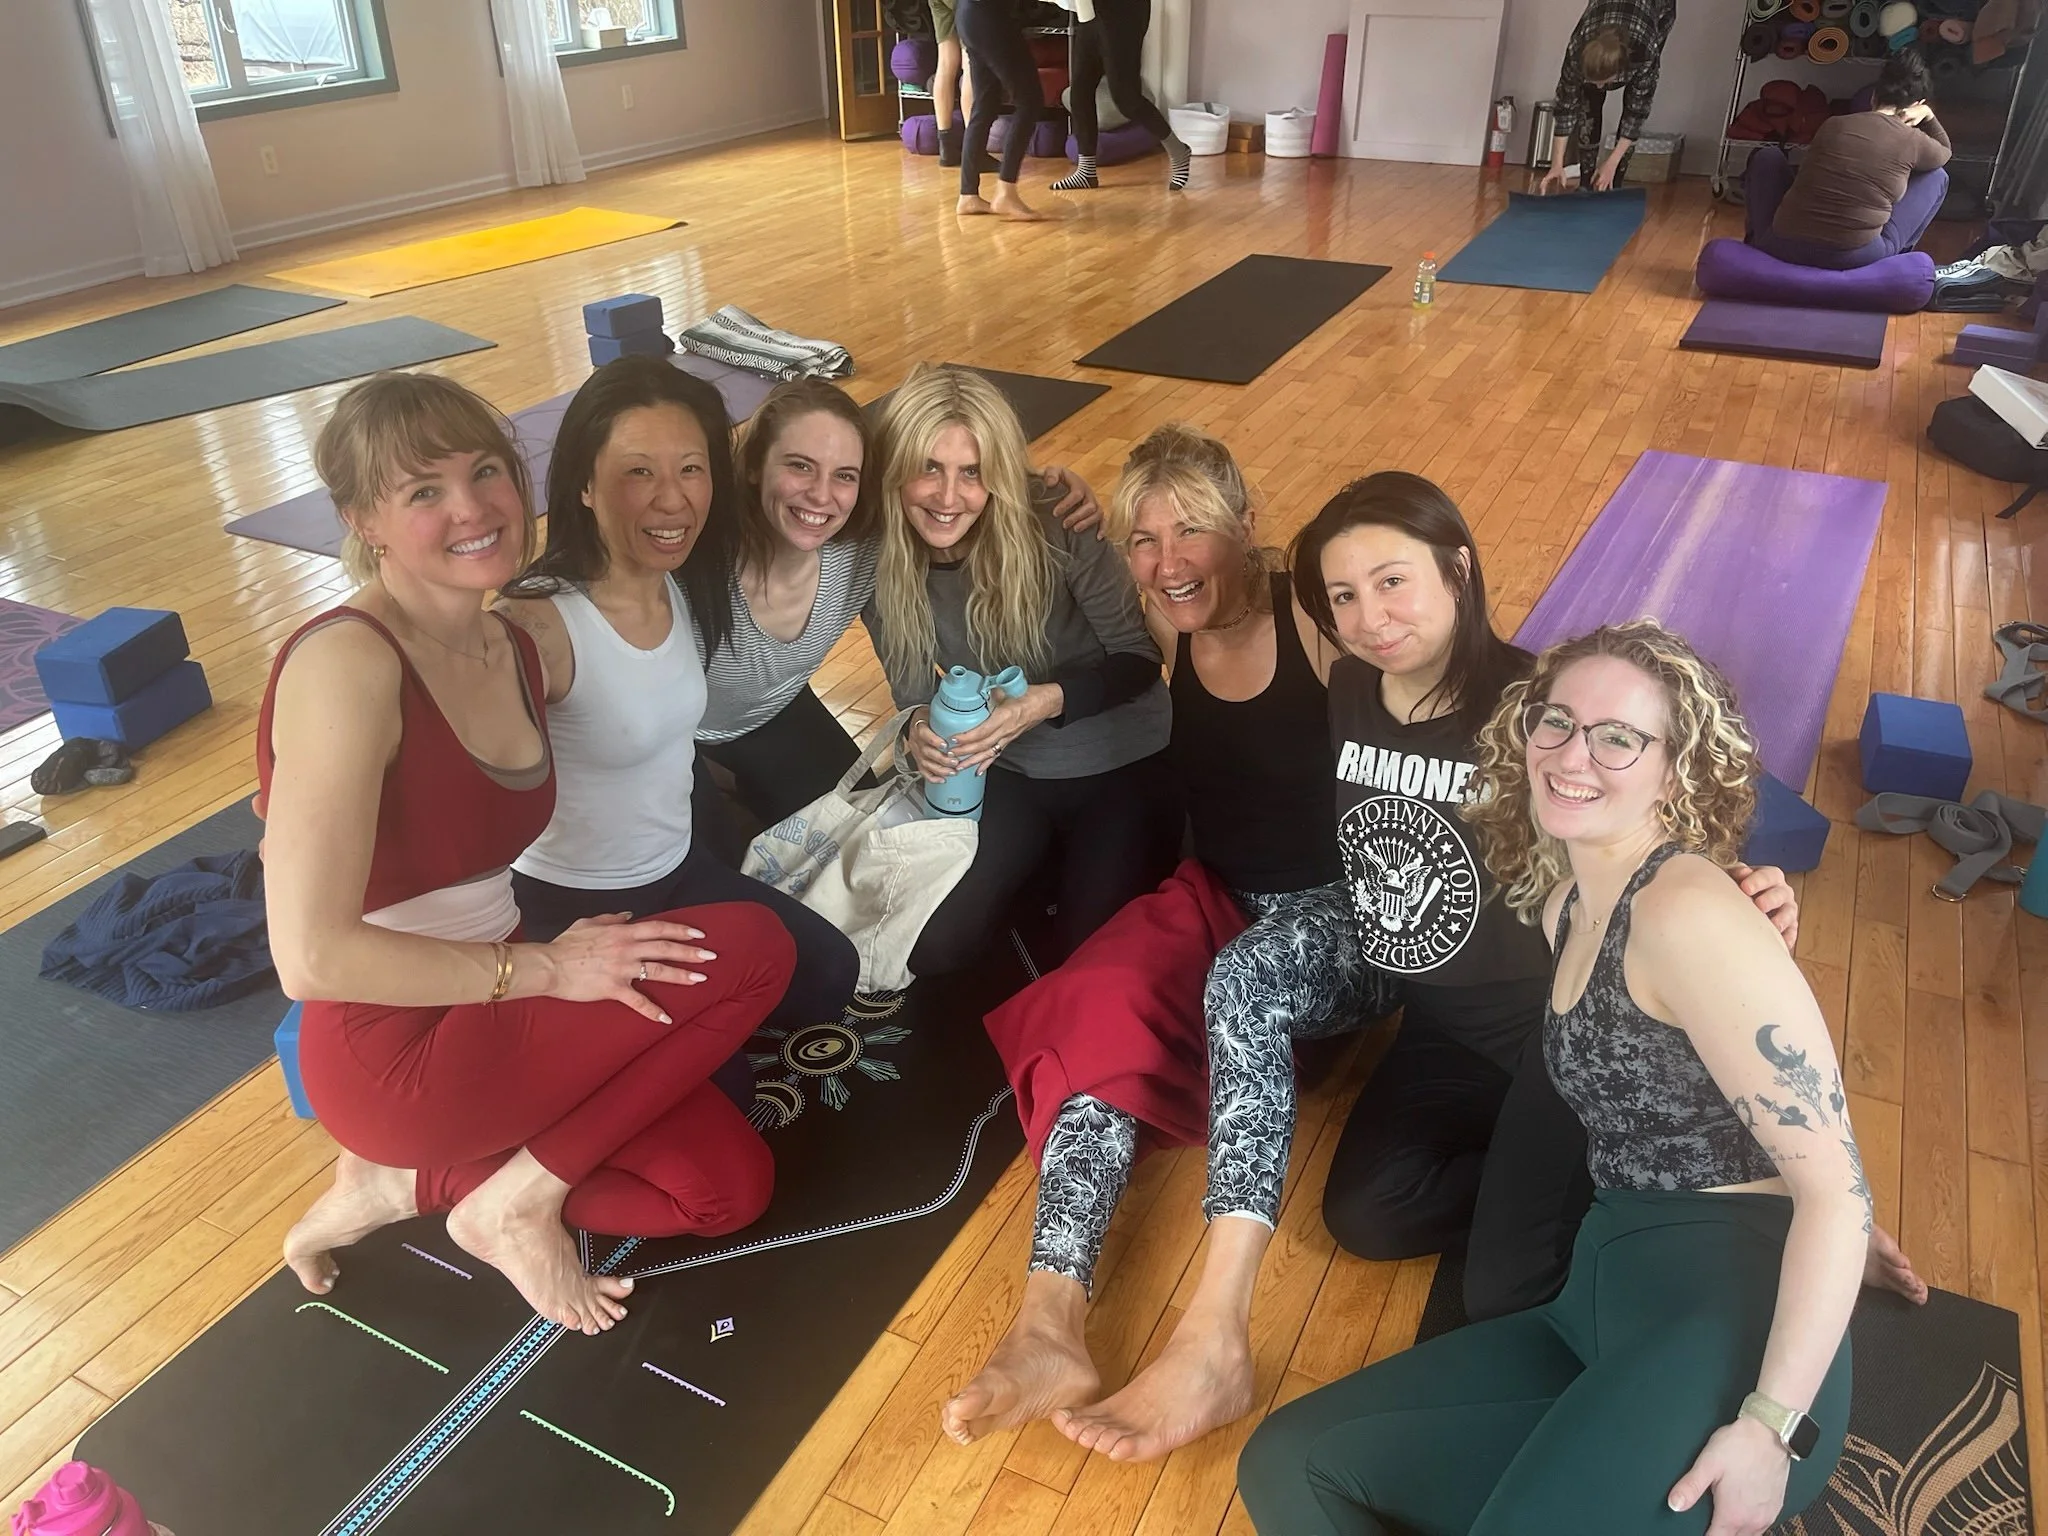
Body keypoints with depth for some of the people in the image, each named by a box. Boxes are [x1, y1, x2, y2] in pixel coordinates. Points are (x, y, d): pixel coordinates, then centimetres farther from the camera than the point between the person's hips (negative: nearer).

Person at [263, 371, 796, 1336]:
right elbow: (313, 956, -24)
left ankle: (414, 1180, 9)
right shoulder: (347, 660, -21)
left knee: (731, 1189, 3)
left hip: (488, 1008, 8)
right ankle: (516, 1198, -2)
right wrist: (541, 967, -19)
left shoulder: (518, 647, 4)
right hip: (396, 1052, -8)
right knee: (753, 951, -14)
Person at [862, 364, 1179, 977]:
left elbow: (1140, 657, -15)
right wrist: (919, 733, -25)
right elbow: (915, 698, -1)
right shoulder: (879, 564, -13)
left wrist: (1049, 700, -32)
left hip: (1121, 764, -3)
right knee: (933, 949, -11)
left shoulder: (1055, 526, -25)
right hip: (1006, 771, 3)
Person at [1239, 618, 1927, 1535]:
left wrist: (1775, 1425, -18)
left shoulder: (1688, 910, -14)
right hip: (1602, 1312, 8)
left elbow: (1837, 1183, -16)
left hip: (1724, 1330, -8)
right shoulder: (1563, 904, 13)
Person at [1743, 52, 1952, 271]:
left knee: (1767, 156, 28)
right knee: (1937, 177, 20)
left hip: (1781, 248, 1)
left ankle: (1758, 240, 35)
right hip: (1857, 258, -1)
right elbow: (1944, 153, 28)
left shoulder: (1832, 124, 8)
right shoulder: (1912, 141, 2)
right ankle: (1896, 257, 29)